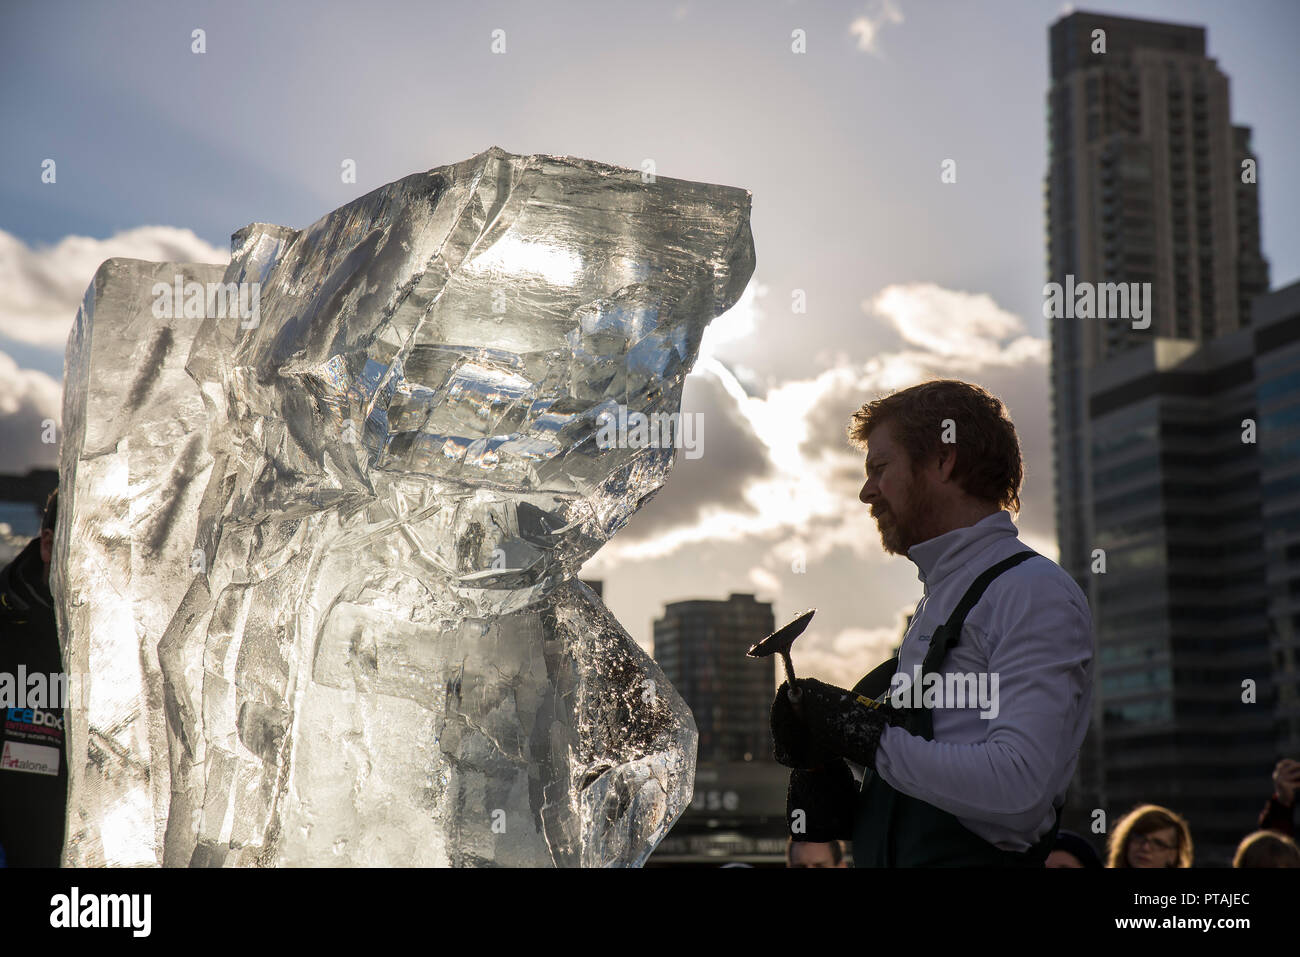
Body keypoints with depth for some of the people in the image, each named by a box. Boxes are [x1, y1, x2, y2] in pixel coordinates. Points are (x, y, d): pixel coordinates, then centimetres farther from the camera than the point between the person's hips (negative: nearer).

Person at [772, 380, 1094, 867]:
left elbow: (1019, 786, -19)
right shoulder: (935, 605, 21)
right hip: (887, 857, 7)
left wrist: (867, 736, -12)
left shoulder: (1035, 594, -5)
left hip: (979, 859, -7)